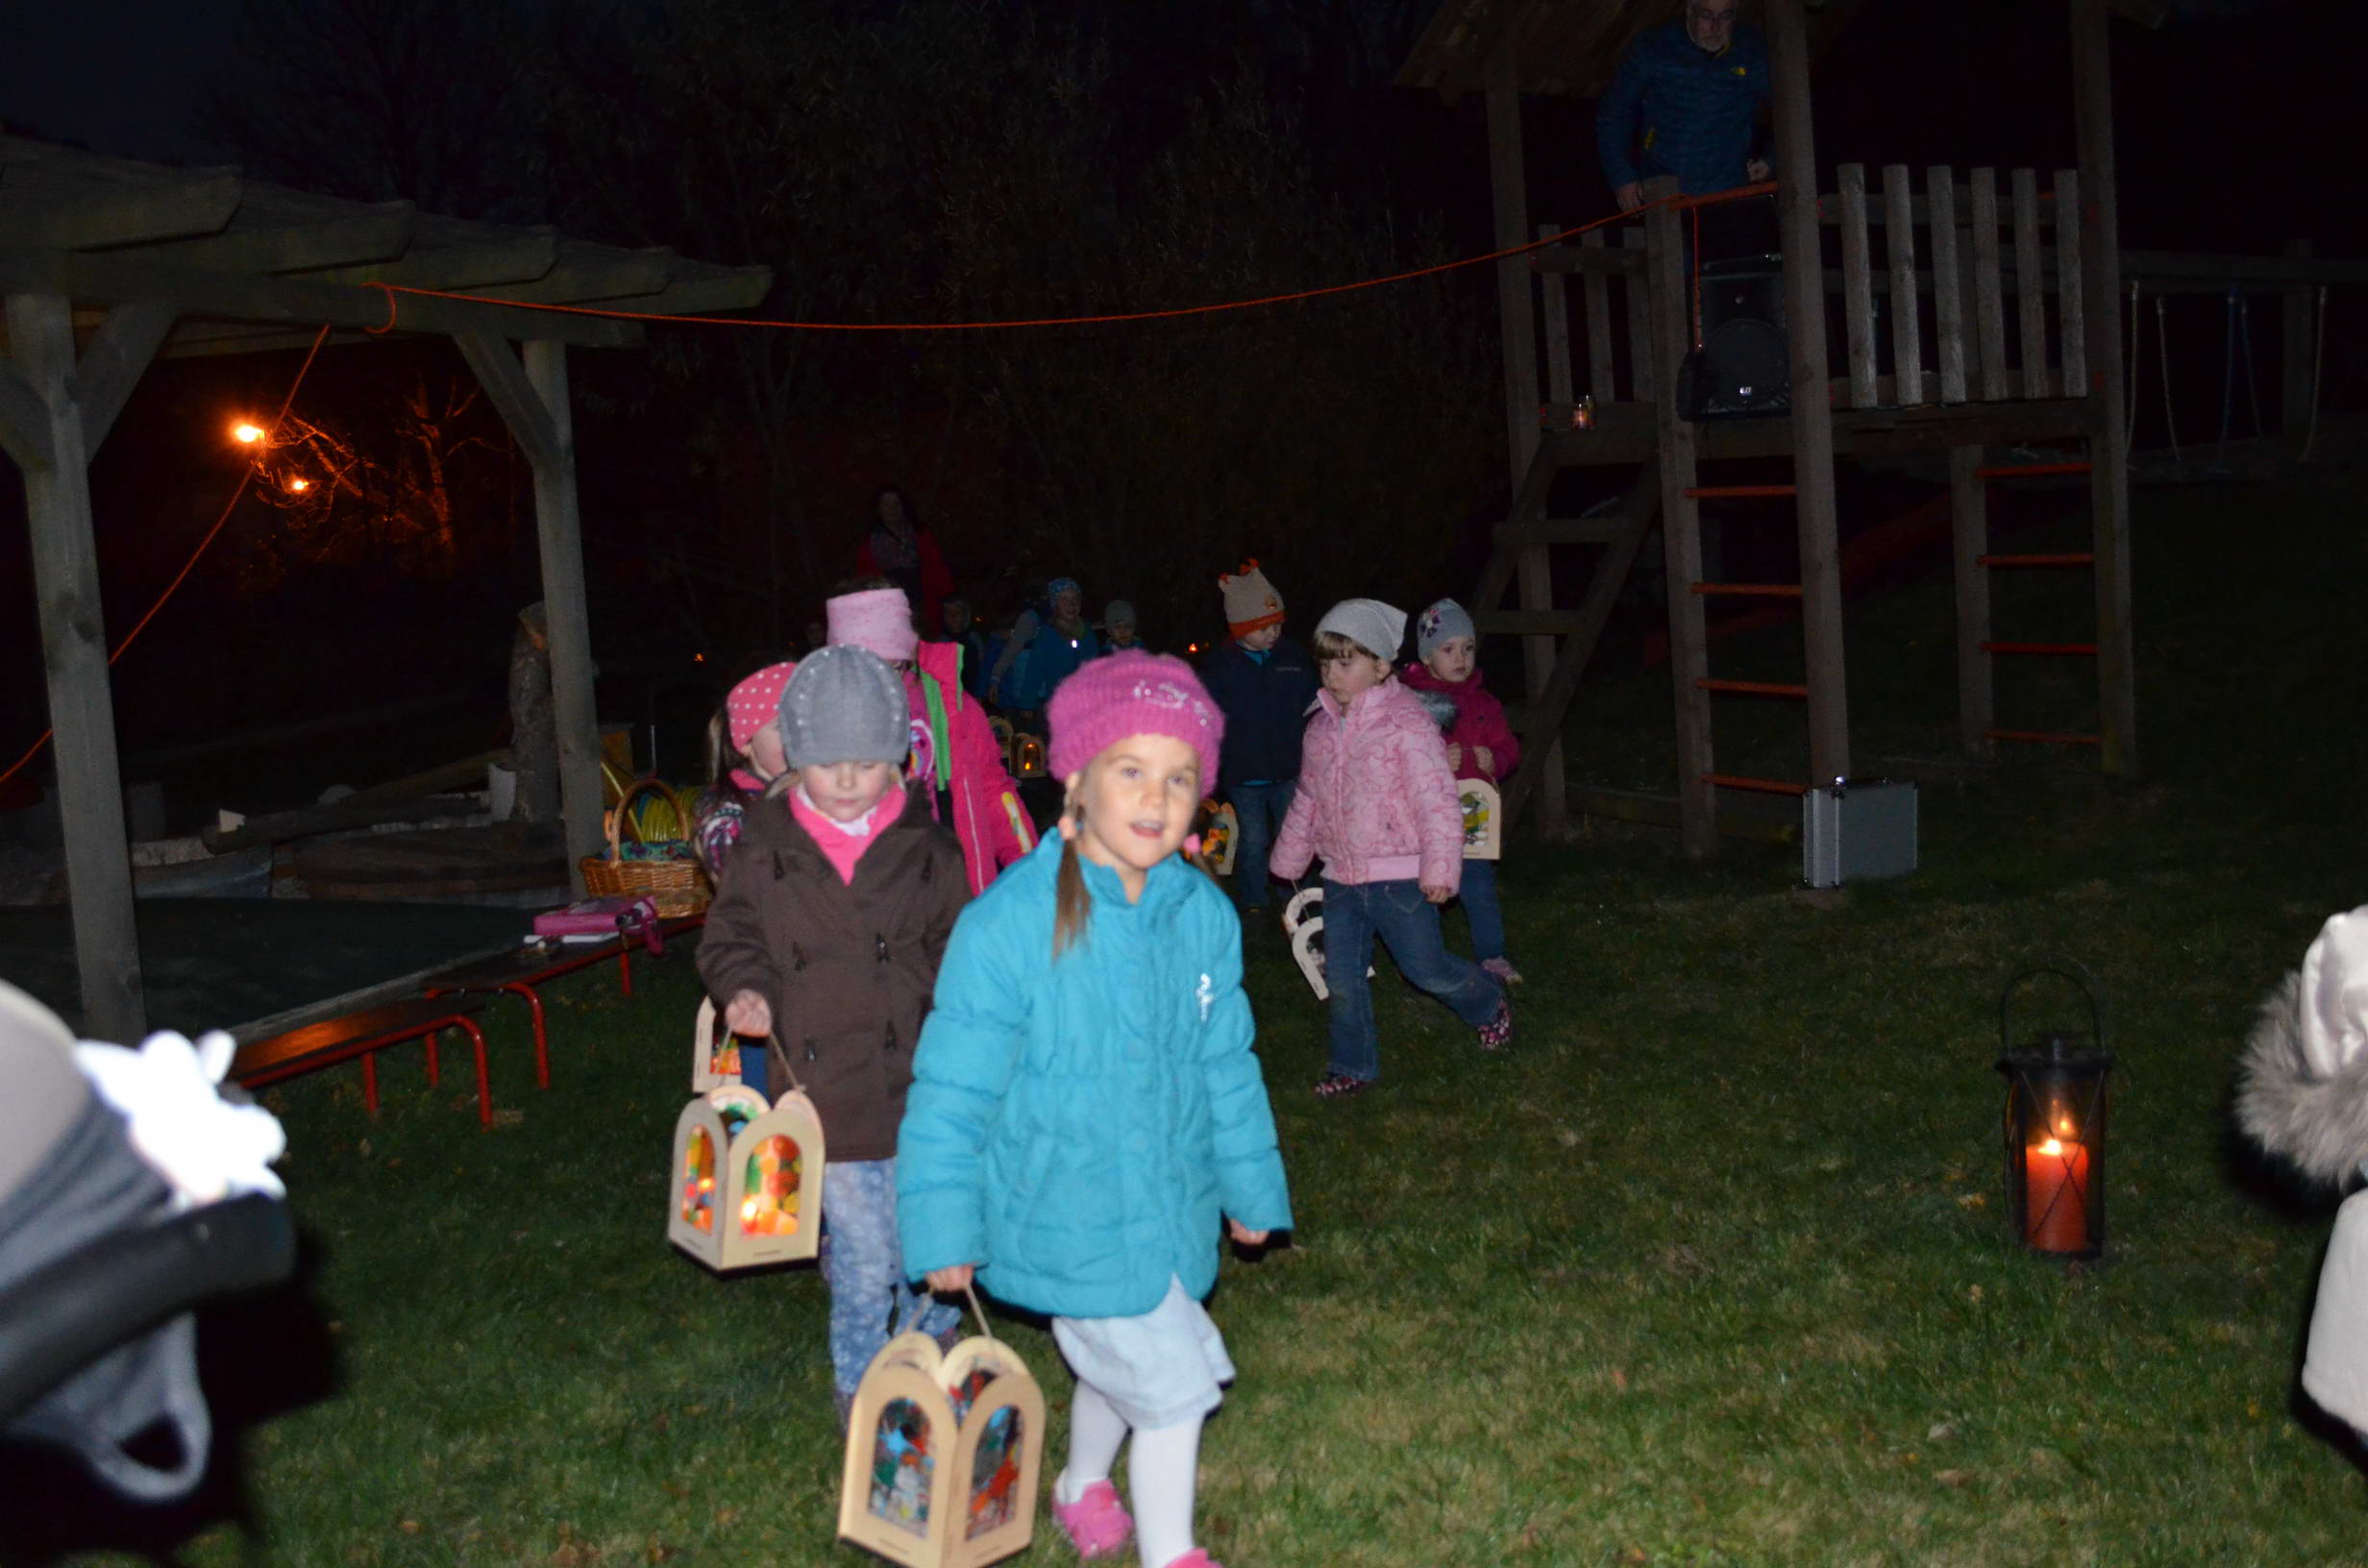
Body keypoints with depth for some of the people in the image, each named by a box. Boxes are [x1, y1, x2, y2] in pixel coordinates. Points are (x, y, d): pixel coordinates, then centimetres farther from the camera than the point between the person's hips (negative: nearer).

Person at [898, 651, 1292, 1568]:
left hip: (1171, 1206, 6)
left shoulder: (1203, 915, -6)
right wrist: (944, 1227, -11)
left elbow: (1225, 1063, 8)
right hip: (1068, 1217, -6)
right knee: (1170, 1384, -3)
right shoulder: (1010, 924, -23)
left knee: (1117, 1369, 25)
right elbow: (953, 1087, -15)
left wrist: (1250, 1183, 16)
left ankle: (1083, 1486, 53)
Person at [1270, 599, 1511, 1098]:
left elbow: (1436, 799, -17)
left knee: (1426, 967, 2)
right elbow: (1308, 798, 20)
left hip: (1398, 876, -6)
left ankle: (1487, 1004, 31)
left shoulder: (1406, 722, -14)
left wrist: (1440, 868, -21)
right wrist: (1289, 858, 26)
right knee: (1342, 976, 8)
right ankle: (1353, 1066, 23)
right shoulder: (1322, 727, 6)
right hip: (1341, 875, 6)